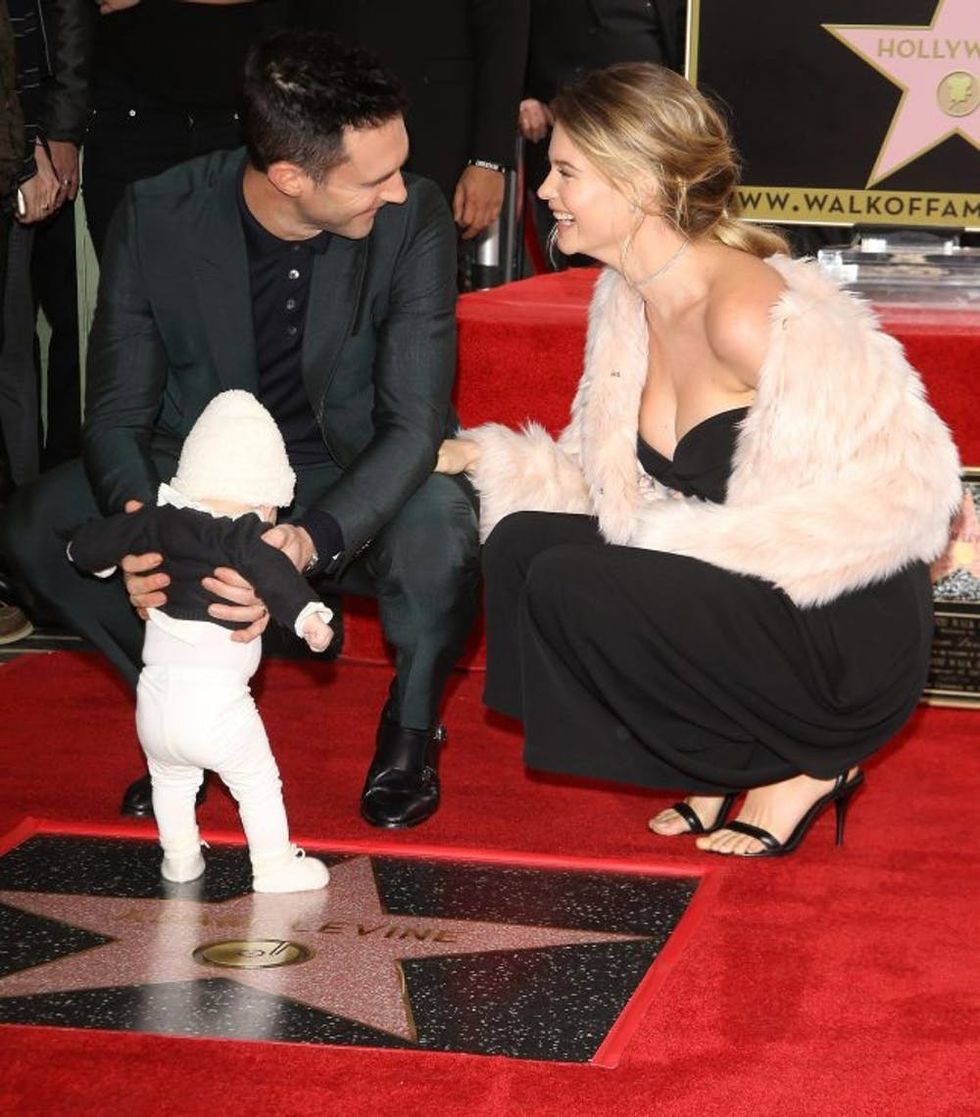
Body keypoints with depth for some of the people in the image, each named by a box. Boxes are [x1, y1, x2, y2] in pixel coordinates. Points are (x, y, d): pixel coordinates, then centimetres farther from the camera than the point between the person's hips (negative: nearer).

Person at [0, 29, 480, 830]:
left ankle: (410, 727, -3)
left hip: (355, 487, -2)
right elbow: (117, 412, -14)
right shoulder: (156, 220, -18)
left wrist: (309, 543, -44)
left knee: (441, 523, -35)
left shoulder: (414, 219, -21)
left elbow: (413, 422, -24)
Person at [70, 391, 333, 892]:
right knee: (257, 781, 13)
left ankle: (180, 858, 39)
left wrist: (101, 557, 38)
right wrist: (307, 614, -40)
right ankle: (275, 865, 20)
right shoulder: (240, 534, -9)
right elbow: (271, 572, -31)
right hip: (217, 705, -5)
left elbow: (86, 546, 16)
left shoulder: (156, 520, 7)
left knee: (170, 779, 28)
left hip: (155, 698, 5)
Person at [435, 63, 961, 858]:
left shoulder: (746, 312, -22)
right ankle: (723, 763, 7)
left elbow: (904, 476, -22)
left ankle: (798, 766, -3)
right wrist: (480, 458, -2)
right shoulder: (629, 300, 6)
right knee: (522, 543, -2)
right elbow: (616, 483, 12)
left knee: (571, 583, -21)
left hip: (852, 645, -9)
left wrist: (707, 543, -20)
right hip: (745, 606, 9)